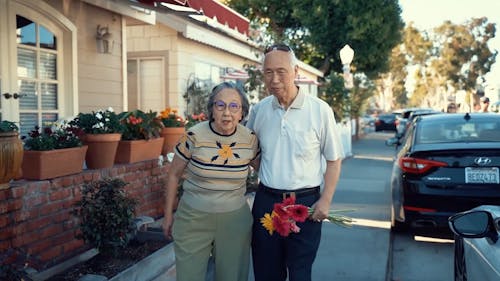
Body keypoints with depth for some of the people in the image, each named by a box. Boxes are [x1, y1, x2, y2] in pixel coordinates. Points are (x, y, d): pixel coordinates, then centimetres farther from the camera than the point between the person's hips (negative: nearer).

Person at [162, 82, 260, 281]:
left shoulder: (250, 139, -7)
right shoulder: (194, 136, -13)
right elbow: (174, 174, -1)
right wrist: (168, 215, 3)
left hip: (235, 219, 2)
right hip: (193, 218, -1)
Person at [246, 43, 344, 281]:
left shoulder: (320, 110, -8)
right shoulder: (258, 110, 2)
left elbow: (333, 160, -1)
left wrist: (325, 201, -8)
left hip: (306, 203, -3)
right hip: (266, 201, 3)